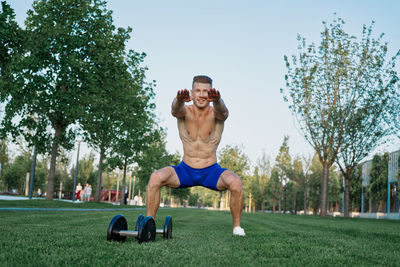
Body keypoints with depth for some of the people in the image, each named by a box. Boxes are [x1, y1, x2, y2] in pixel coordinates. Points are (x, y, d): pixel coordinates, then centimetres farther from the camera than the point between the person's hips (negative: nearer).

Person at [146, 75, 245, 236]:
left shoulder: (216, 113, -10)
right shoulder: (185, 111, -8)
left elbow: (222, 111, -36)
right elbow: (176, 110, -33)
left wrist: (217, 100, -62)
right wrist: (179, 99, -59)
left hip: (211, 171, -1)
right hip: (185, 170, 1)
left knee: (235, 182, -31)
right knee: (156, 177, -25)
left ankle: (237, 226, -10)